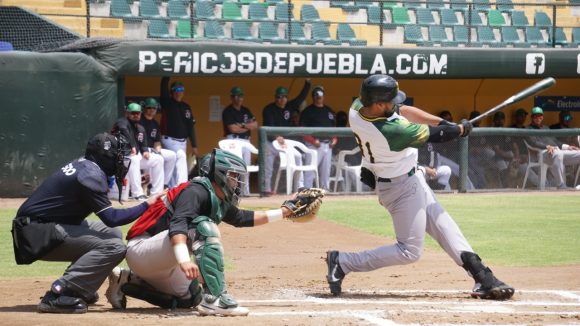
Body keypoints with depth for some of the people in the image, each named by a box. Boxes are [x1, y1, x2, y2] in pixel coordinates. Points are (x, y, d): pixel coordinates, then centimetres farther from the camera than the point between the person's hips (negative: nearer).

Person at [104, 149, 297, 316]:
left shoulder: (221, 202, 12)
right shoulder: (196, 192, -18)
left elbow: (242, 219, 29)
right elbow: (178, 224, -35)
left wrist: (284, 212, 27)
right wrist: (184, 260, -51)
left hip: (158, 265, 11)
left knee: (189, 299, 20)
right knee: (204, 228, -26)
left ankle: (127, 281, 22)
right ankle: (215, 299, -31)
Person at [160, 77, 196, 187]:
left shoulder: (186, 107, 11)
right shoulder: (167, 103, -1)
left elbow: (191, 126, 11)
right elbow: (163, 87, -11)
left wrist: (194, 145, 7)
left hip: (182, 141, 6)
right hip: (169, 140, -6)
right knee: (180, 156, -26)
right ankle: (181, 185, -35)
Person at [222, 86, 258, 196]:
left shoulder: (246, 111, 16)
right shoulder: (228, 111, -5)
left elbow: (255, 125, 6)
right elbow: (232, 129, -14)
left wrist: (242, 125, -11)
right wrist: (247, 127, -1)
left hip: (246, 140, 7)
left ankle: (245, 192, 13)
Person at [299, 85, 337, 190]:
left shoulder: (329, 111, 17)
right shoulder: (307, 111, -2)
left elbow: (334, 127, 22)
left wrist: (334, 139, 4)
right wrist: (313, 140, -18)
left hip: (328, 145, 6)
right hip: (314, 145, -6)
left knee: (326, 171, 11)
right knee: (310, 171, -10)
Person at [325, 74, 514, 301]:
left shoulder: (357, 108, -15)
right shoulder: (392, 131, -37)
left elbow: (402, 110, -2)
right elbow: (434, 135, -21)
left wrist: (443, 122, -5)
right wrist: (461, 129, -2)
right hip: (402, 187, -10)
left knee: (442, 225, 13)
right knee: (410, 251, -2)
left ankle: (481, 275, 16)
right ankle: (342, 263, 0)